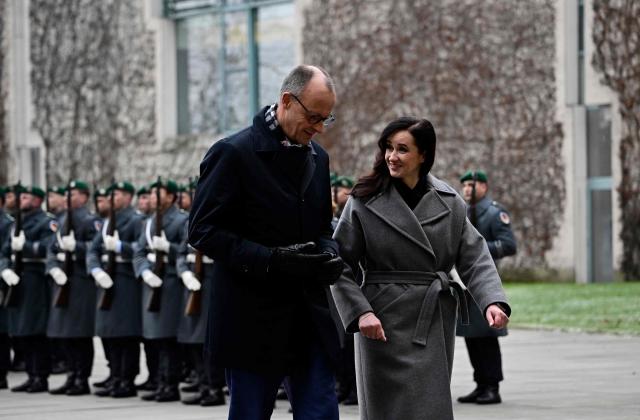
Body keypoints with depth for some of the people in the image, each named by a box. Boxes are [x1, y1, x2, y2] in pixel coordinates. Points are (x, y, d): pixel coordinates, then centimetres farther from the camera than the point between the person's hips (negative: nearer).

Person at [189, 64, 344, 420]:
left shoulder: (318, 157, 11)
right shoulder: (234, 153, -10)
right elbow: (203, 232, -12)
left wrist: (329, 256, -2)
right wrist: (272, 260, -22)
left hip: (311, 320, 6)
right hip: (254, 322, -6)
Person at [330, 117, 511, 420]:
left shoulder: (450, 202, 4)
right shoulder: (365, 202, -4)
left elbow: (474, 258, 2)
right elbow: (341, 266, -3)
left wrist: (493, 301, -14)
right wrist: (360, 312, -15)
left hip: (436, 326, 3)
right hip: (385, 324, -3)